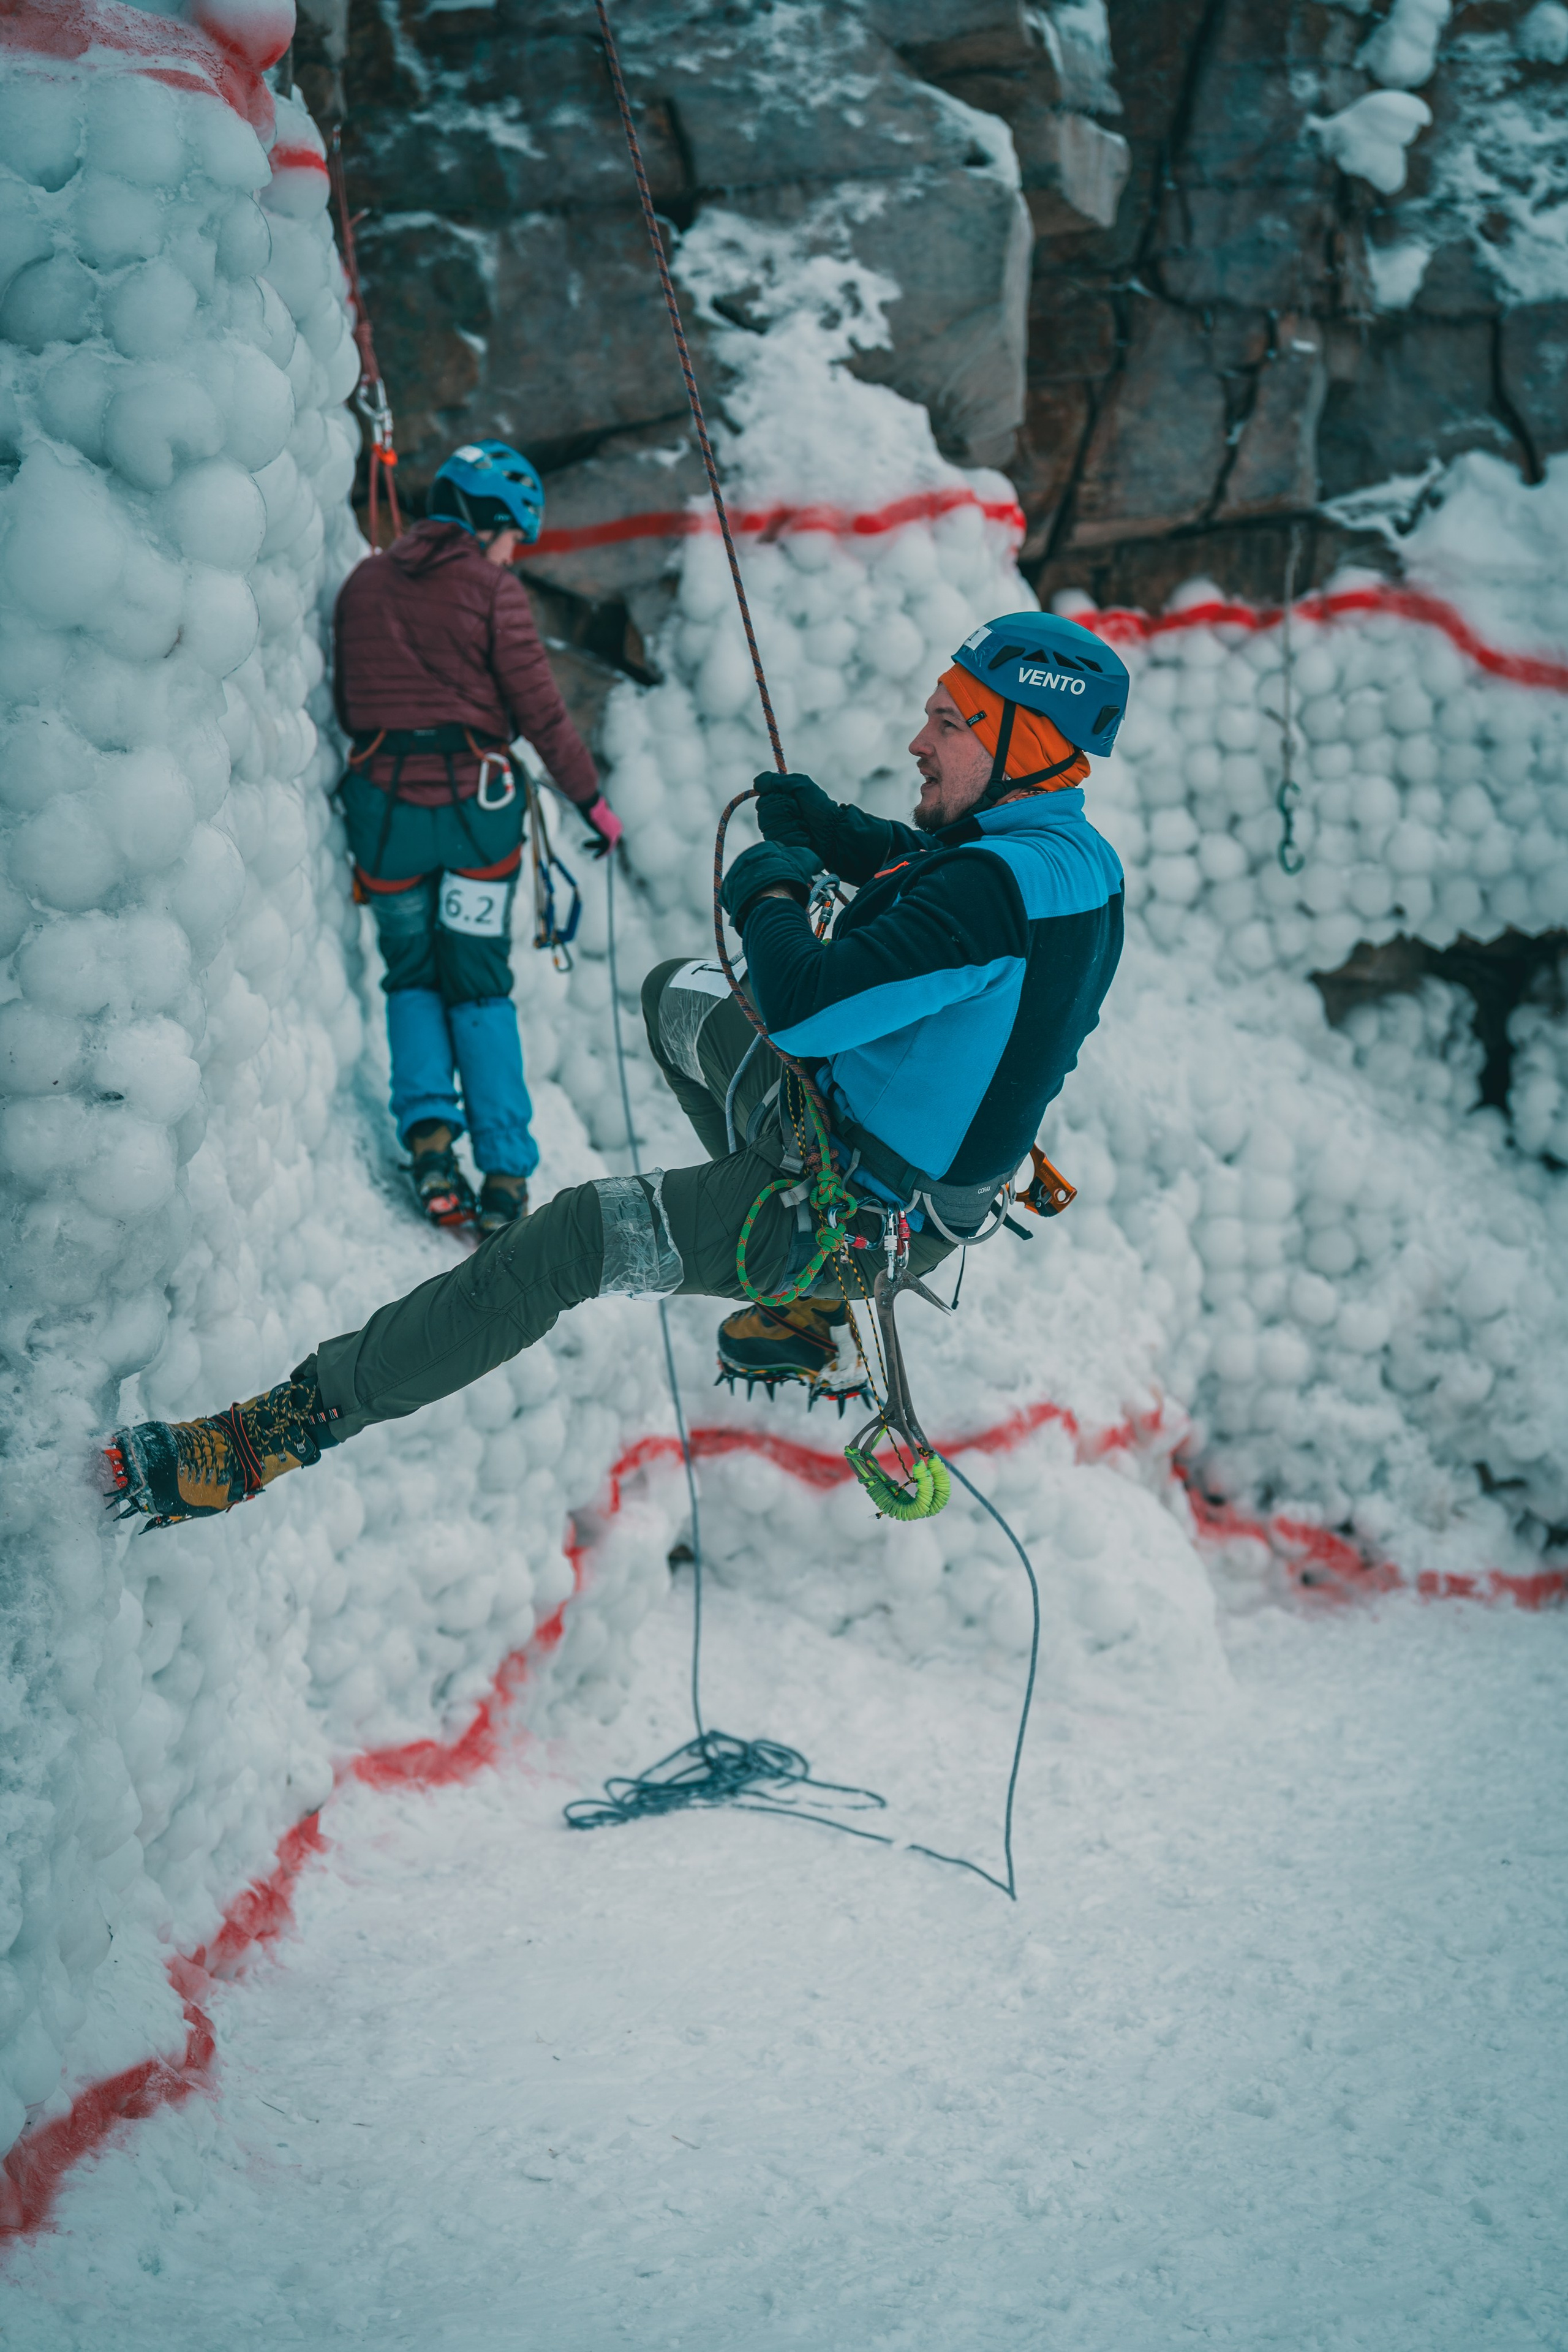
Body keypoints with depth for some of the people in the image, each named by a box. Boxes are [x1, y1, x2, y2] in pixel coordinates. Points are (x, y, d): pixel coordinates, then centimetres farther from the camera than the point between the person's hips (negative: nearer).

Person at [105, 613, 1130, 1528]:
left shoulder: (1002, 889, -29)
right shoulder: (1070, 854, 2)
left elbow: (803, 1004, -35)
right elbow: (928, 869, 25)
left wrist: (771, 894, -14)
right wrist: (834, 831, 5)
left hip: (856, 1212, -10)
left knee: (565, 1243, -11)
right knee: (678, 996, 25)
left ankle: (289, 1426, -5)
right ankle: (798, 1308, 24)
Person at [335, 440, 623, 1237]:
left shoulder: (363, 583, 9)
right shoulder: (492, 588, -4)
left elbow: (344, 703, 15)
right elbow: (539, 710, -6)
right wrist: (592, 800, 3)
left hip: (380, 800, 3)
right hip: (474, 800, -2)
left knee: (412, 975, 17)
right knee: (481, 984, 7)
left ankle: (426, 1128, -5)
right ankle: (506, 1171, 0)